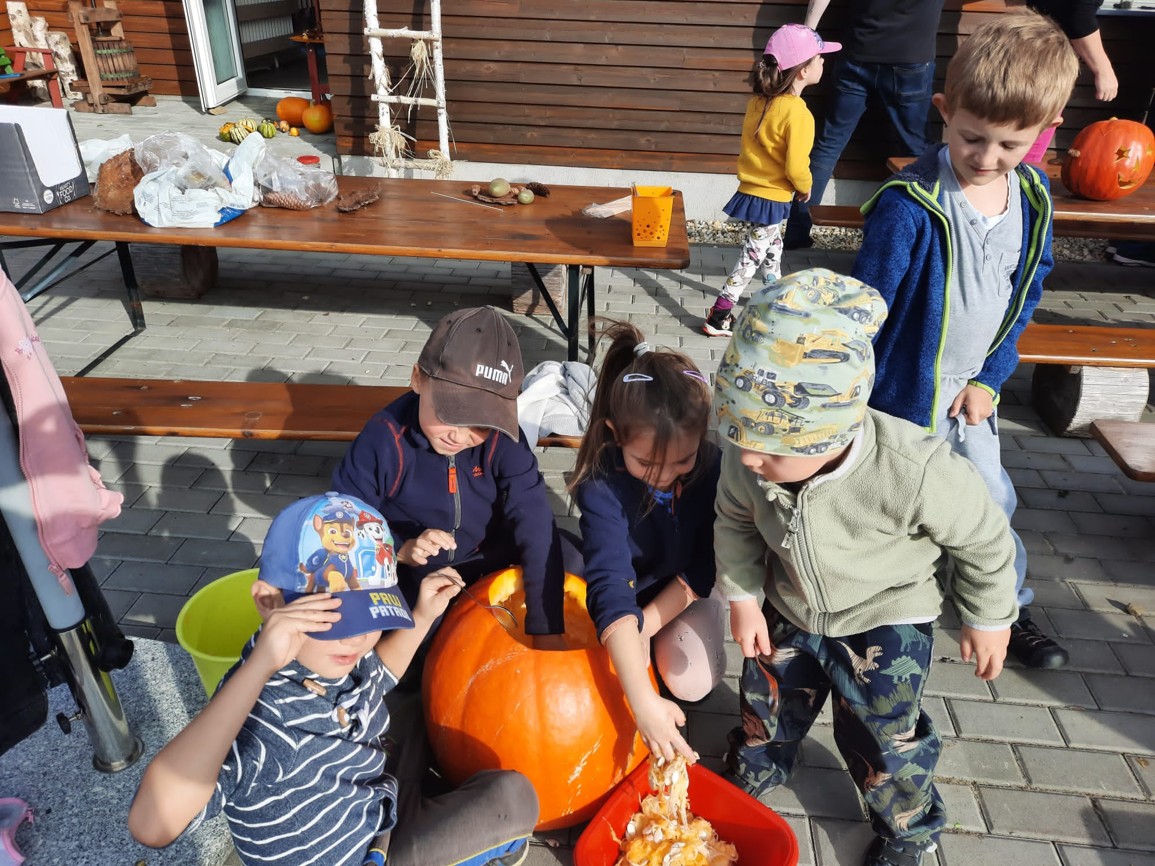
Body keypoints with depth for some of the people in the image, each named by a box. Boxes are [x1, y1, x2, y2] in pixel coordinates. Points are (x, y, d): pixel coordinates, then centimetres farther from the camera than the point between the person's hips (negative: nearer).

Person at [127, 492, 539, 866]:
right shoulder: (259, 719, -37)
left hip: (380, 813, 7)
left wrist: (422, 616, -7)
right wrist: (257, 669, -58)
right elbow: (152, 825, -54)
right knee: (513, 801, -9)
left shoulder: (336, 652, -14)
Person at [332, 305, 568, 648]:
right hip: (407, 582, -1)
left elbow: (535, 528, -25)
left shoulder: (503, 440, -21)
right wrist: (401, 549, -30)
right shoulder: (383, 440, -22)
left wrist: (547, 631, -30)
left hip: (491, 573, 2)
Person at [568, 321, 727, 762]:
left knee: (692, 680, -20)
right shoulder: (602, 485, -34)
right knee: (615, 677, -23)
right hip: (627, 594, -1)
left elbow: (704, 565, -16)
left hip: (684, 592, 1)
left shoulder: (712, 467, -26)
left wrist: (649, 621, -21)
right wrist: (643, 702, -52)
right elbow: (611, 586, -44)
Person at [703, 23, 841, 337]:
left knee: (772, 245, 25)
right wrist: (805, 188, -4)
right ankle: (719, 317, 3)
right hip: (771, 196, -8)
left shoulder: (759, 101, 0)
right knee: (753, 256, 0)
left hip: (753, 187, 8)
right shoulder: (798, 114, -23)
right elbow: (796, 167, -24)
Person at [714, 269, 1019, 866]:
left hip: (886, 622, -3)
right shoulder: (749, 456, -28)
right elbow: (734, 521, -3)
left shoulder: (913, 472, -39)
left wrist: (988, 620, -4)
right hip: (787, 611, 4)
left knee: (881, 739, 11)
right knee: (765, 708, 21)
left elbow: (985, 539, -17)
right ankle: (745, 784, 54)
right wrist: (744, 597, -5)